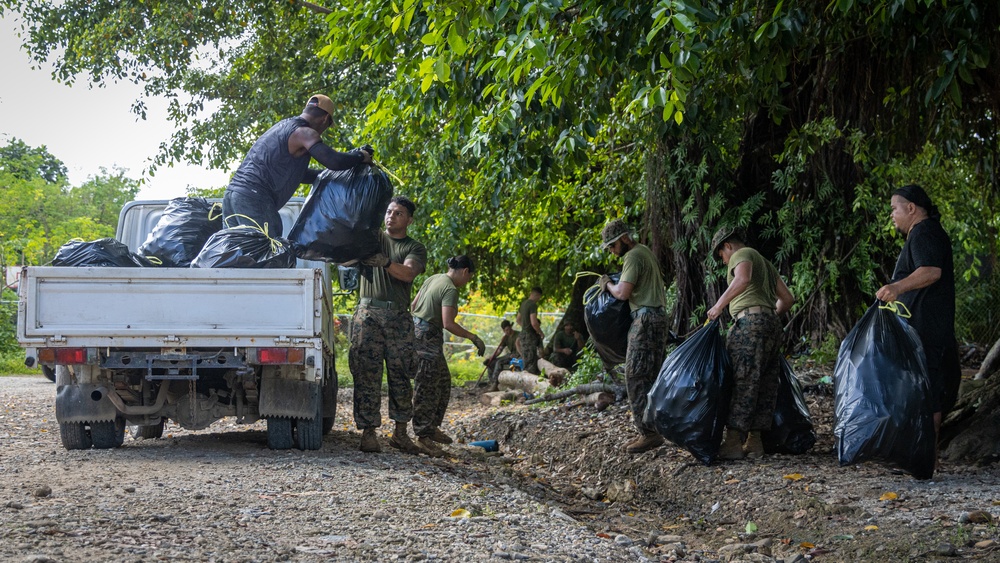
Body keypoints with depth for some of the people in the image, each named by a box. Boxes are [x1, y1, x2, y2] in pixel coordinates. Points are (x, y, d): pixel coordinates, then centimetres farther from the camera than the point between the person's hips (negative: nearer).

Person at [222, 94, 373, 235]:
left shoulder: (283, 126, 26)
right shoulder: (304, 132, -4)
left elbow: (300, 174, 35)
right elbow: (334, 161, -16)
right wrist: (361, 156, 2)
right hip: (254, 197, -10)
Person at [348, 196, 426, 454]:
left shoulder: (415, 248, 11)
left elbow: (408, 273, -8)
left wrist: (385, 262, -25)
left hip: (398, 317, 0)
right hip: (368, 313, 0)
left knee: (400, 375, 1)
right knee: (366, 375, -5)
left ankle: (400, 433, 9)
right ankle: (368, 433, -5)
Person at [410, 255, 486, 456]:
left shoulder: (433, 279, 11)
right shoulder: (451, 290, -17)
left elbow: (414, 305, 17)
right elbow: (448, 324, -24)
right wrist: (473, 337, -17)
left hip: (416, 329, 10)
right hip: (428, 338, -10)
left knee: (443, 382, 18)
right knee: (426, 388, -6)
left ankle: (432, 427, 25)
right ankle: (423, 436, -3)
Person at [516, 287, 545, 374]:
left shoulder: (523, 303, 13)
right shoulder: (533, 305, -16)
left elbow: (518, 320, 24)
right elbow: (534, 323, -23)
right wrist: (541, 333, -9)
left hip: (523, 334, 9)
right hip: (530, 336, -9)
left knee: (525, 361, 13)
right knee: (531, 363, -8)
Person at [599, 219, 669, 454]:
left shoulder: (633, 257, -13)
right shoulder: (644, 251, 18)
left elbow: (622, 293, -20)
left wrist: (607, 284, 1)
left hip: (646, 319, -10)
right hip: (655, 316, 10)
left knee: (637, 376, -10)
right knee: (649, 376, 10)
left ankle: (649, 432, -13)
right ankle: (649, 431, 10)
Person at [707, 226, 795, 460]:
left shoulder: (742, 255, 2)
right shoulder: (765, 263, 28)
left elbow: (743, 278, -22)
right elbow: (788, 298, 27)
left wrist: (719, 304, -18)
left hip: (750, 321, -9)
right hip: (773, 323, 9)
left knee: (741, 382, -10)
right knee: (764, 385, 8)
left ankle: (733, 442, -13)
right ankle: (754, 441, 9)